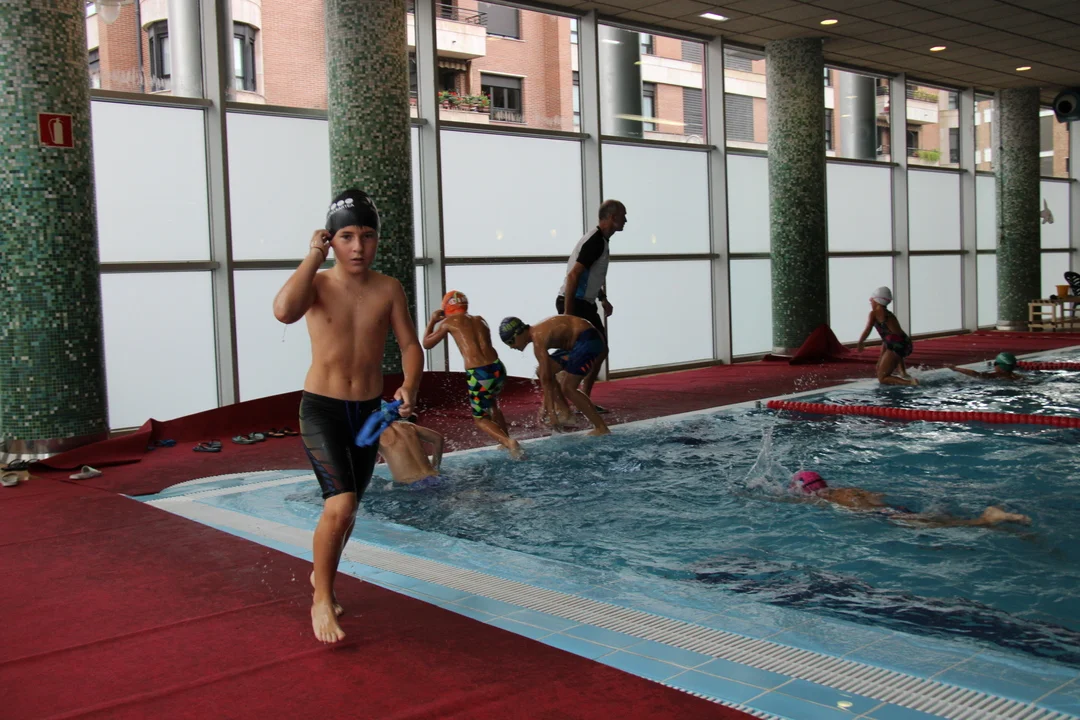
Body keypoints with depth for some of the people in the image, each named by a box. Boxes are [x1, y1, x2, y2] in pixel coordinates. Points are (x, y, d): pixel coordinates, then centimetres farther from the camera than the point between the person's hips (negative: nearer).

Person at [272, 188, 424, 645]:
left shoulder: (388, 289, -2)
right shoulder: (317, 284, -10)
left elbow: (410, 345, 1)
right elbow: (284, 311, -31)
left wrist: (409, 388, -18)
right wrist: (312, 257, -22)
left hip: (369, 411, 4)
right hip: (321, 408, -4)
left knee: (347, 507, 18)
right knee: (340, 505, -19)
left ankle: (323, 574, 45)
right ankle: (322, 600, 1)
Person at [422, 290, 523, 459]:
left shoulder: (449, 322, 6)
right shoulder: (479, 319, 19)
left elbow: (427, 344, 17)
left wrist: (432, 321, 31)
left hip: (479, 374, -5)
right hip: (498, 368, 5)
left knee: (481, 418, 13)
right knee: (492, 405, 34)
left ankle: (508, 442, -10)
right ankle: (506, 441, 37)